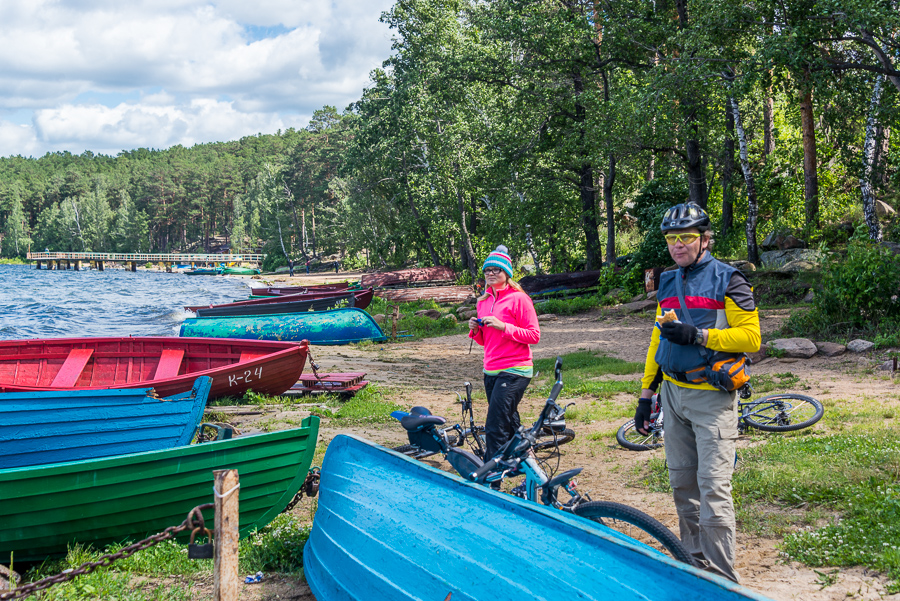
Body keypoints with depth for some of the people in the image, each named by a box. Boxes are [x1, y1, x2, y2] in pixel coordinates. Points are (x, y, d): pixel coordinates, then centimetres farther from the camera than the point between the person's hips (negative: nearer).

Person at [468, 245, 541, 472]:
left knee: (495, 429, -13)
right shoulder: (483, 302, 14)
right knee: (510, 426, 17)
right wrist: (476, 330, 0)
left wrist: (503, 326, -20)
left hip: (514, 372, -8)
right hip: (491, 371, 8)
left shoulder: (518, 298, -7)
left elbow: (534, 335, -11)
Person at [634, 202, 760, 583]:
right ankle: (695, 564, 22)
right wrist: (646, 393, 15)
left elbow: (750, 336, -12)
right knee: (682, 484, 10)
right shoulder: (668, 283, 14)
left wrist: (698, 335, -21)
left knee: (713, 487, -10)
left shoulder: (727, 280, -6)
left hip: (711, 398, -6)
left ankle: (721, 580, -5)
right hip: (673, 394, 7)